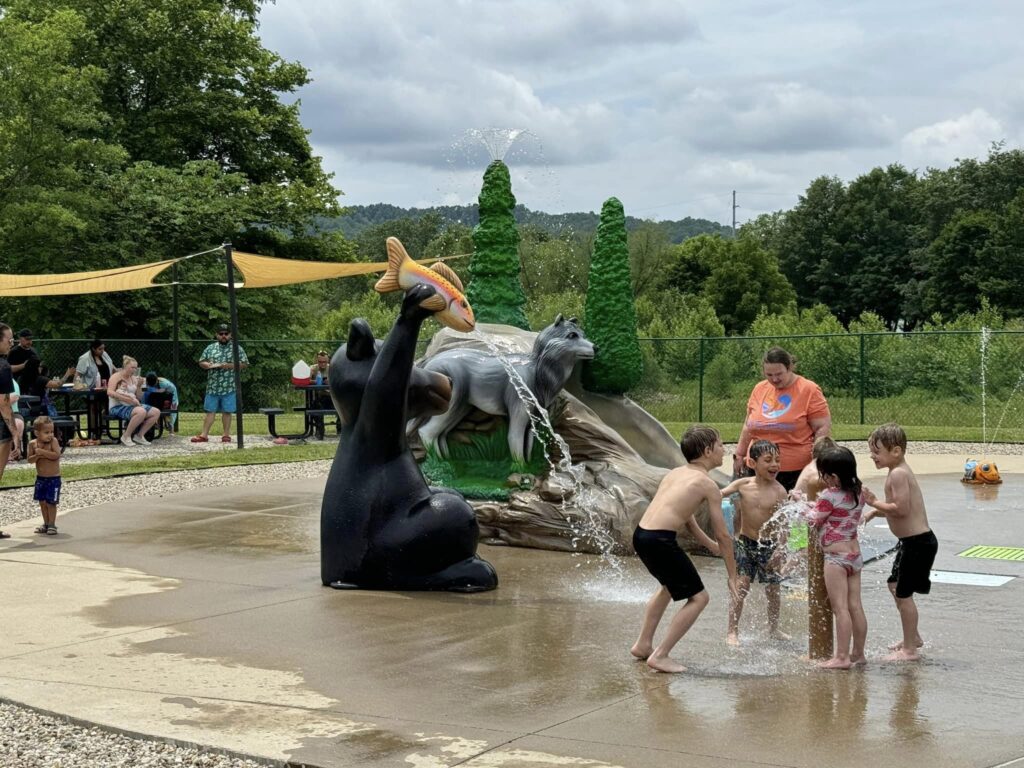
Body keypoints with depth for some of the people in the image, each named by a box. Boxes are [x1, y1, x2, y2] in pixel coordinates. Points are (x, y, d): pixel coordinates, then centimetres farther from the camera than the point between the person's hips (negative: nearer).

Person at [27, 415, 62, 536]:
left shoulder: (53, 441, -12)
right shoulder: (33, 444, -3)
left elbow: (56, 455, -24)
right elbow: (30, 460, -4)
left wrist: (42, 451, -27)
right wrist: (37, 455, -23)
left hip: (53, 478, -4)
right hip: (40, 478, 4)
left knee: (50, 502, -4)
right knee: (42, 501, 12)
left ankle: (52, 525, 6)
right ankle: (46, 523, 25)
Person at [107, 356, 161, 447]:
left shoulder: (133, 379, 16)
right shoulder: (116, 377, -3)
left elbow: (138, 397, 18)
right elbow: (110, 392, -19)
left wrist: (139, 386, 0)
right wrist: (127, 398, -25)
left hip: (131, 406, 8)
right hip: (118, 407, -7)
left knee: (156, 412, -9)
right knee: (141, 411, -36)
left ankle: (139, 436, -4)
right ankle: (126, 436, -21)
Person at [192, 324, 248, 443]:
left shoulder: (237, 349, 3)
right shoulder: (210, 348, 10)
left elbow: (245, 364, 0)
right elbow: (201, 362, 14)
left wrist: (231, 366, -13)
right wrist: (208, 365, -9)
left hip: (229, 387, -2)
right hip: (213, 387, 2)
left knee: (227, 412, 2)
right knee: (210, 411, 4)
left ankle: (226, 435, 11)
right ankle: (204, 435, 7)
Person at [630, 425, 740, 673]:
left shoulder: (675, 473, 19)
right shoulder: (708, 484, -3)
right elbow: (723, 535, 0)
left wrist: (711, 545, 39)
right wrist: (732, 575, 9)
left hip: (641, 535, 9)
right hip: (660, 541, -9)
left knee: (670, 584, 33)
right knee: (699, 597, 4)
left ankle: (643, 644, 39)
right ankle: (660, 656, 3)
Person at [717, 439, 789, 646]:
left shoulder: (779, 491, -11)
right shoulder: (743, 485, -6)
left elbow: (782, 524, -11)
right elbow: (720, 494, -2)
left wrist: (779, 549, -19)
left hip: (769, 545, 0)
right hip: (745, 542, 0)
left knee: (773, 588, 10)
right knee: (741, 586, -4)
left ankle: (773, 627, 31)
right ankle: (732, 631, 3)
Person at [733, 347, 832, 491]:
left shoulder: (809, 390, -4)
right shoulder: (759, 389, 9)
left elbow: (823, 428, -6)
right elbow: (748, 426, 19)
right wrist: (739, 455, 19)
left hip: (796, 471, -4)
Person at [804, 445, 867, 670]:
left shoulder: (829, 496, -16)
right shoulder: (858, 492, 5)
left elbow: (813, 521, -3)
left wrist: (809, 508, 16)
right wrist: (821, 503, 11)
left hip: (836, 557, -8)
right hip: (855, 553, 8)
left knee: (840, 607, -7)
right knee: (855, 606, 10)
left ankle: (842, 657, -8)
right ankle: (858, 653, 17)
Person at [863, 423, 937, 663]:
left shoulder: (898, 474, -20)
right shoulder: (900, 471, 12)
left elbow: (902, 508, -27)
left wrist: (875, 503, -17)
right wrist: (874, 512, 8)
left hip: (917, 542, -11)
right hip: (912, 541, 11)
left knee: (903, 594, -3)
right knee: (895, 586, 23)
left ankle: (910, 650, 6)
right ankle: (913, 637, 36)